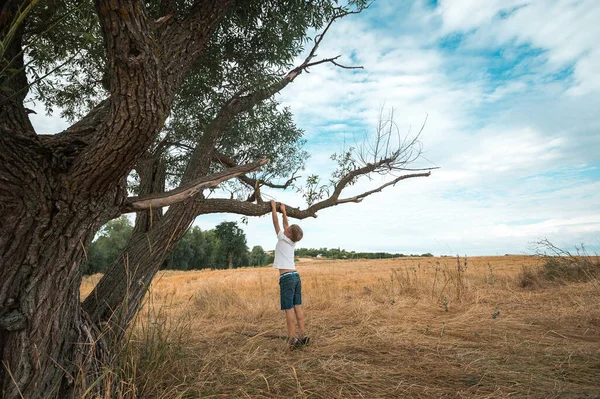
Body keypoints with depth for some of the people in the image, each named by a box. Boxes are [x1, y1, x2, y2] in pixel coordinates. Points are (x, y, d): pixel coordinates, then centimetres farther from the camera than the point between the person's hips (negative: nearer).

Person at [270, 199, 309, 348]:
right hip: (296, 276, 7)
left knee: (288, 309, -4)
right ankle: (302, 335, 12)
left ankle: (292, 339, -2)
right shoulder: (293, 242, 12)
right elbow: (286, 225, 25)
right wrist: (283, 211, 35)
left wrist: (274, 207, 14)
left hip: (286, 277, -7)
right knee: (297, 307, 9)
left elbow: (276, 223, 3)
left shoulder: (282, 239, -4)